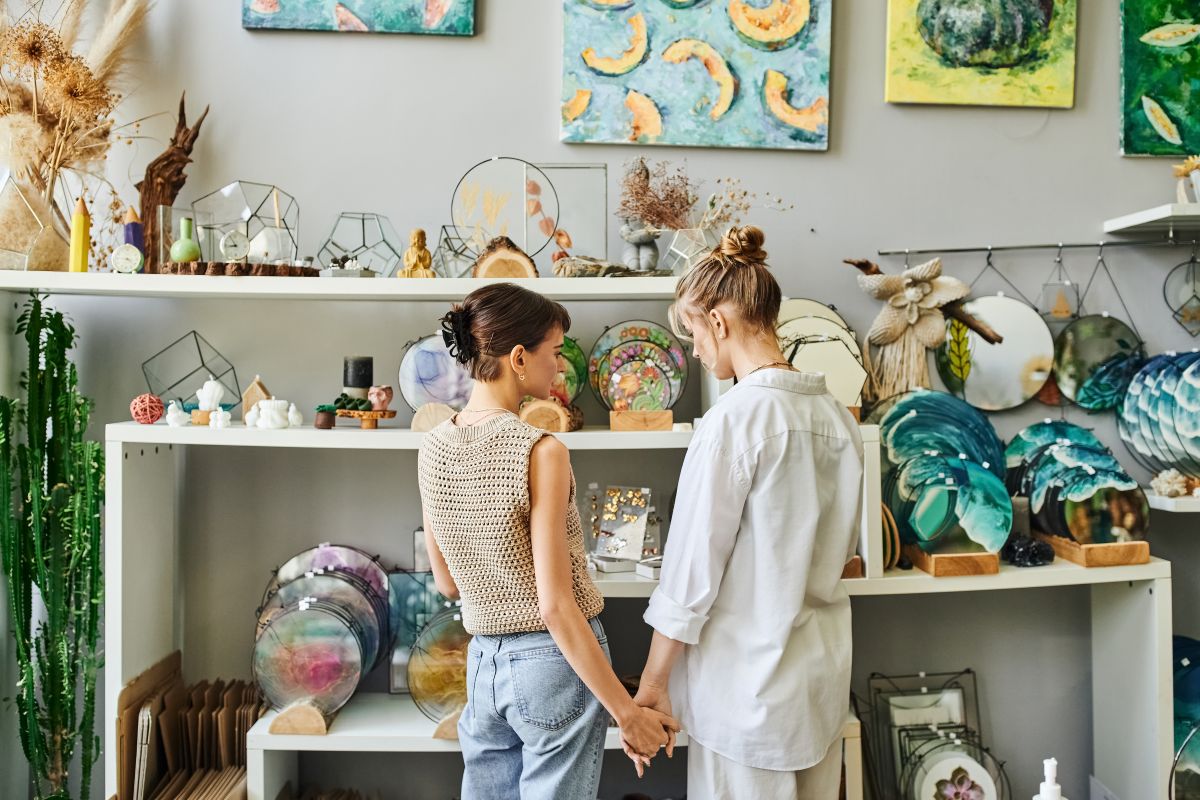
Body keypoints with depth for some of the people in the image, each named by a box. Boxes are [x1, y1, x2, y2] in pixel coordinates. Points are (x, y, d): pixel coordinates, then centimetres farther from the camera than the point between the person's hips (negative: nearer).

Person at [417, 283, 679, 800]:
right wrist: (627, 712, -14)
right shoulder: (540, 451, -20)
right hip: (555, 661, -6)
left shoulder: (432, 449, -1)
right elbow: (555, 606, -21)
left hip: (482, 662, 6)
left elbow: (447, 584, 8)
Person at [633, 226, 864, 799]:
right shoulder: (836, 416, 2)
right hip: (824, 669, 7)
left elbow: (693, 564, -16)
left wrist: (653, 680, -7)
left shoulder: (736, 417, -19)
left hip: (748, 672, -7)